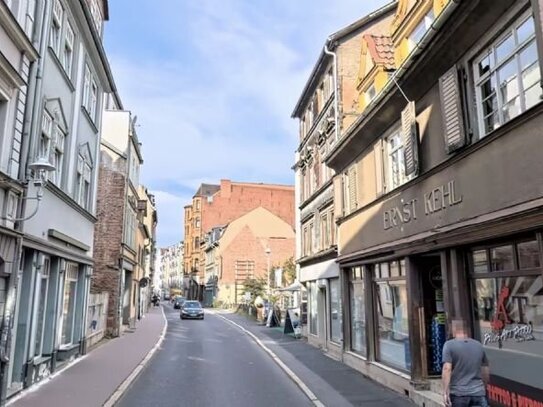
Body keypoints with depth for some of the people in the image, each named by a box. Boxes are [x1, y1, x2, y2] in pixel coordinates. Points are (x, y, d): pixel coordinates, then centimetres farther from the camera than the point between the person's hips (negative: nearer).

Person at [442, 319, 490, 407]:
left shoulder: (449, 345, -5)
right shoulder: (479, 345, 11)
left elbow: (447, 369, -15)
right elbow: (486, 372, 17)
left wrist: (445, 392, -15)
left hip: (458, 394, -3)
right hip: (478, 393, 4)